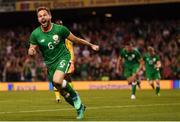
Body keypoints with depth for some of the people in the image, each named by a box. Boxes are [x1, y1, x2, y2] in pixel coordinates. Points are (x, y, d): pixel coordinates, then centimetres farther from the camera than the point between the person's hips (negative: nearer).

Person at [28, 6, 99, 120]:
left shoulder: (60, 29, -13)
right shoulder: (35, 34, -8)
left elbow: (75, 39, 0)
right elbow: (31, 50, 0)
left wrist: (91, 45, 9)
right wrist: (31, 51, -25)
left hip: (63, 57, -4)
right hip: (50, 63, 4)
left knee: (57, 81, -32)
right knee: (62, 90, 8)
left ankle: (74, 95, -6)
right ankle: (79, 107, 31)